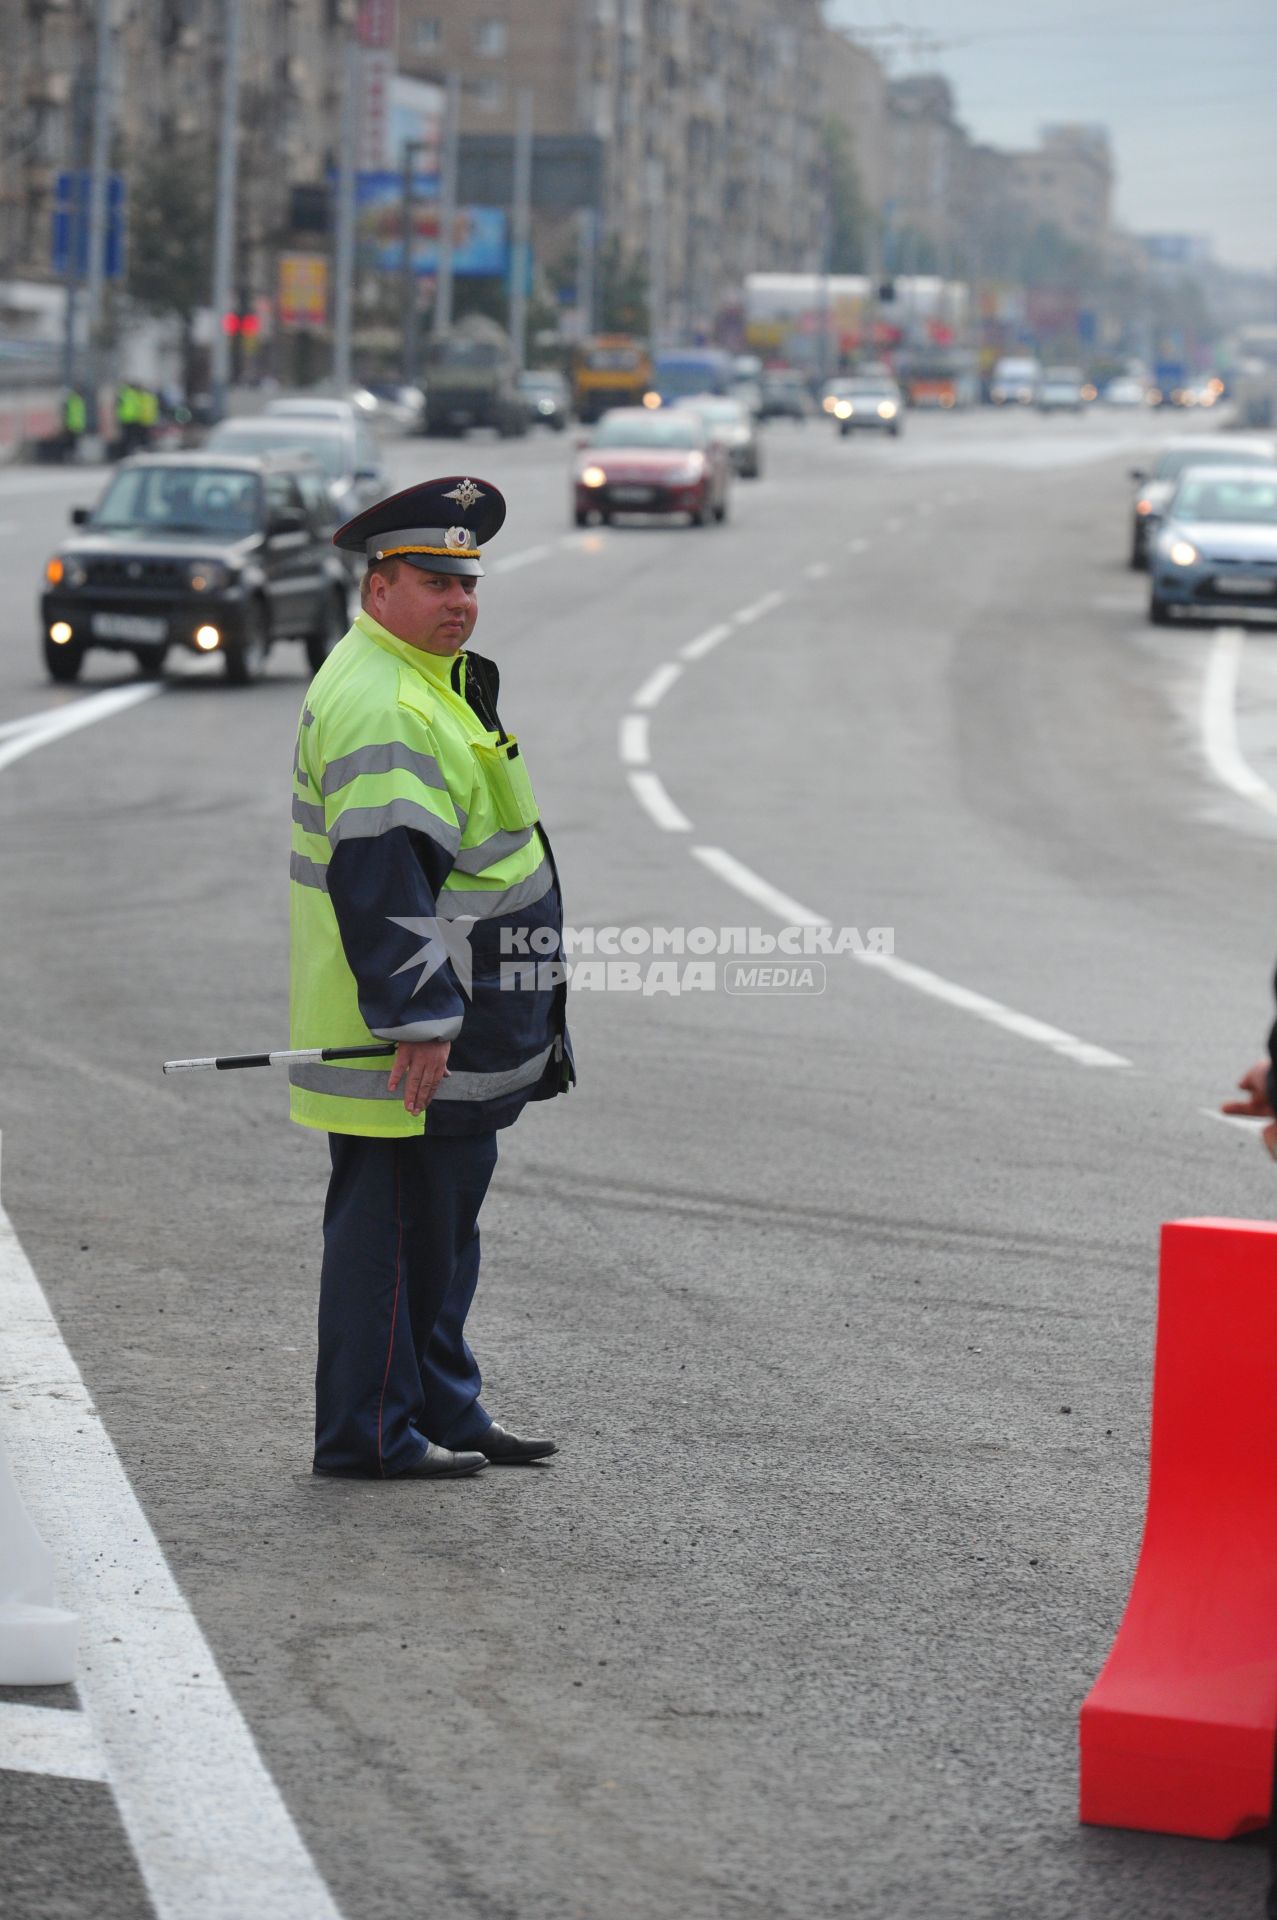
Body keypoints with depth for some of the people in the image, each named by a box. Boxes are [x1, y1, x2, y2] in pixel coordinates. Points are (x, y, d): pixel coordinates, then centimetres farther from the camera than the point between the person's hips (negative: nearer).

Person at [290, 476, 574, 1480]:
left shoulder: (433, 682, 17)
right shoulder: (379, 704, -19)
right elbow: (380, 877, -26)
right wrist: (420, 1021, -27)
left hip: (451, 1033, 11)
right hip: (405, 1040, -11)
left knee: (443, 1219, 17)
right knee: (393, 1223, -4)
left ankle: (445, 1412, 27)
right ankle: (369, 1433, 3)